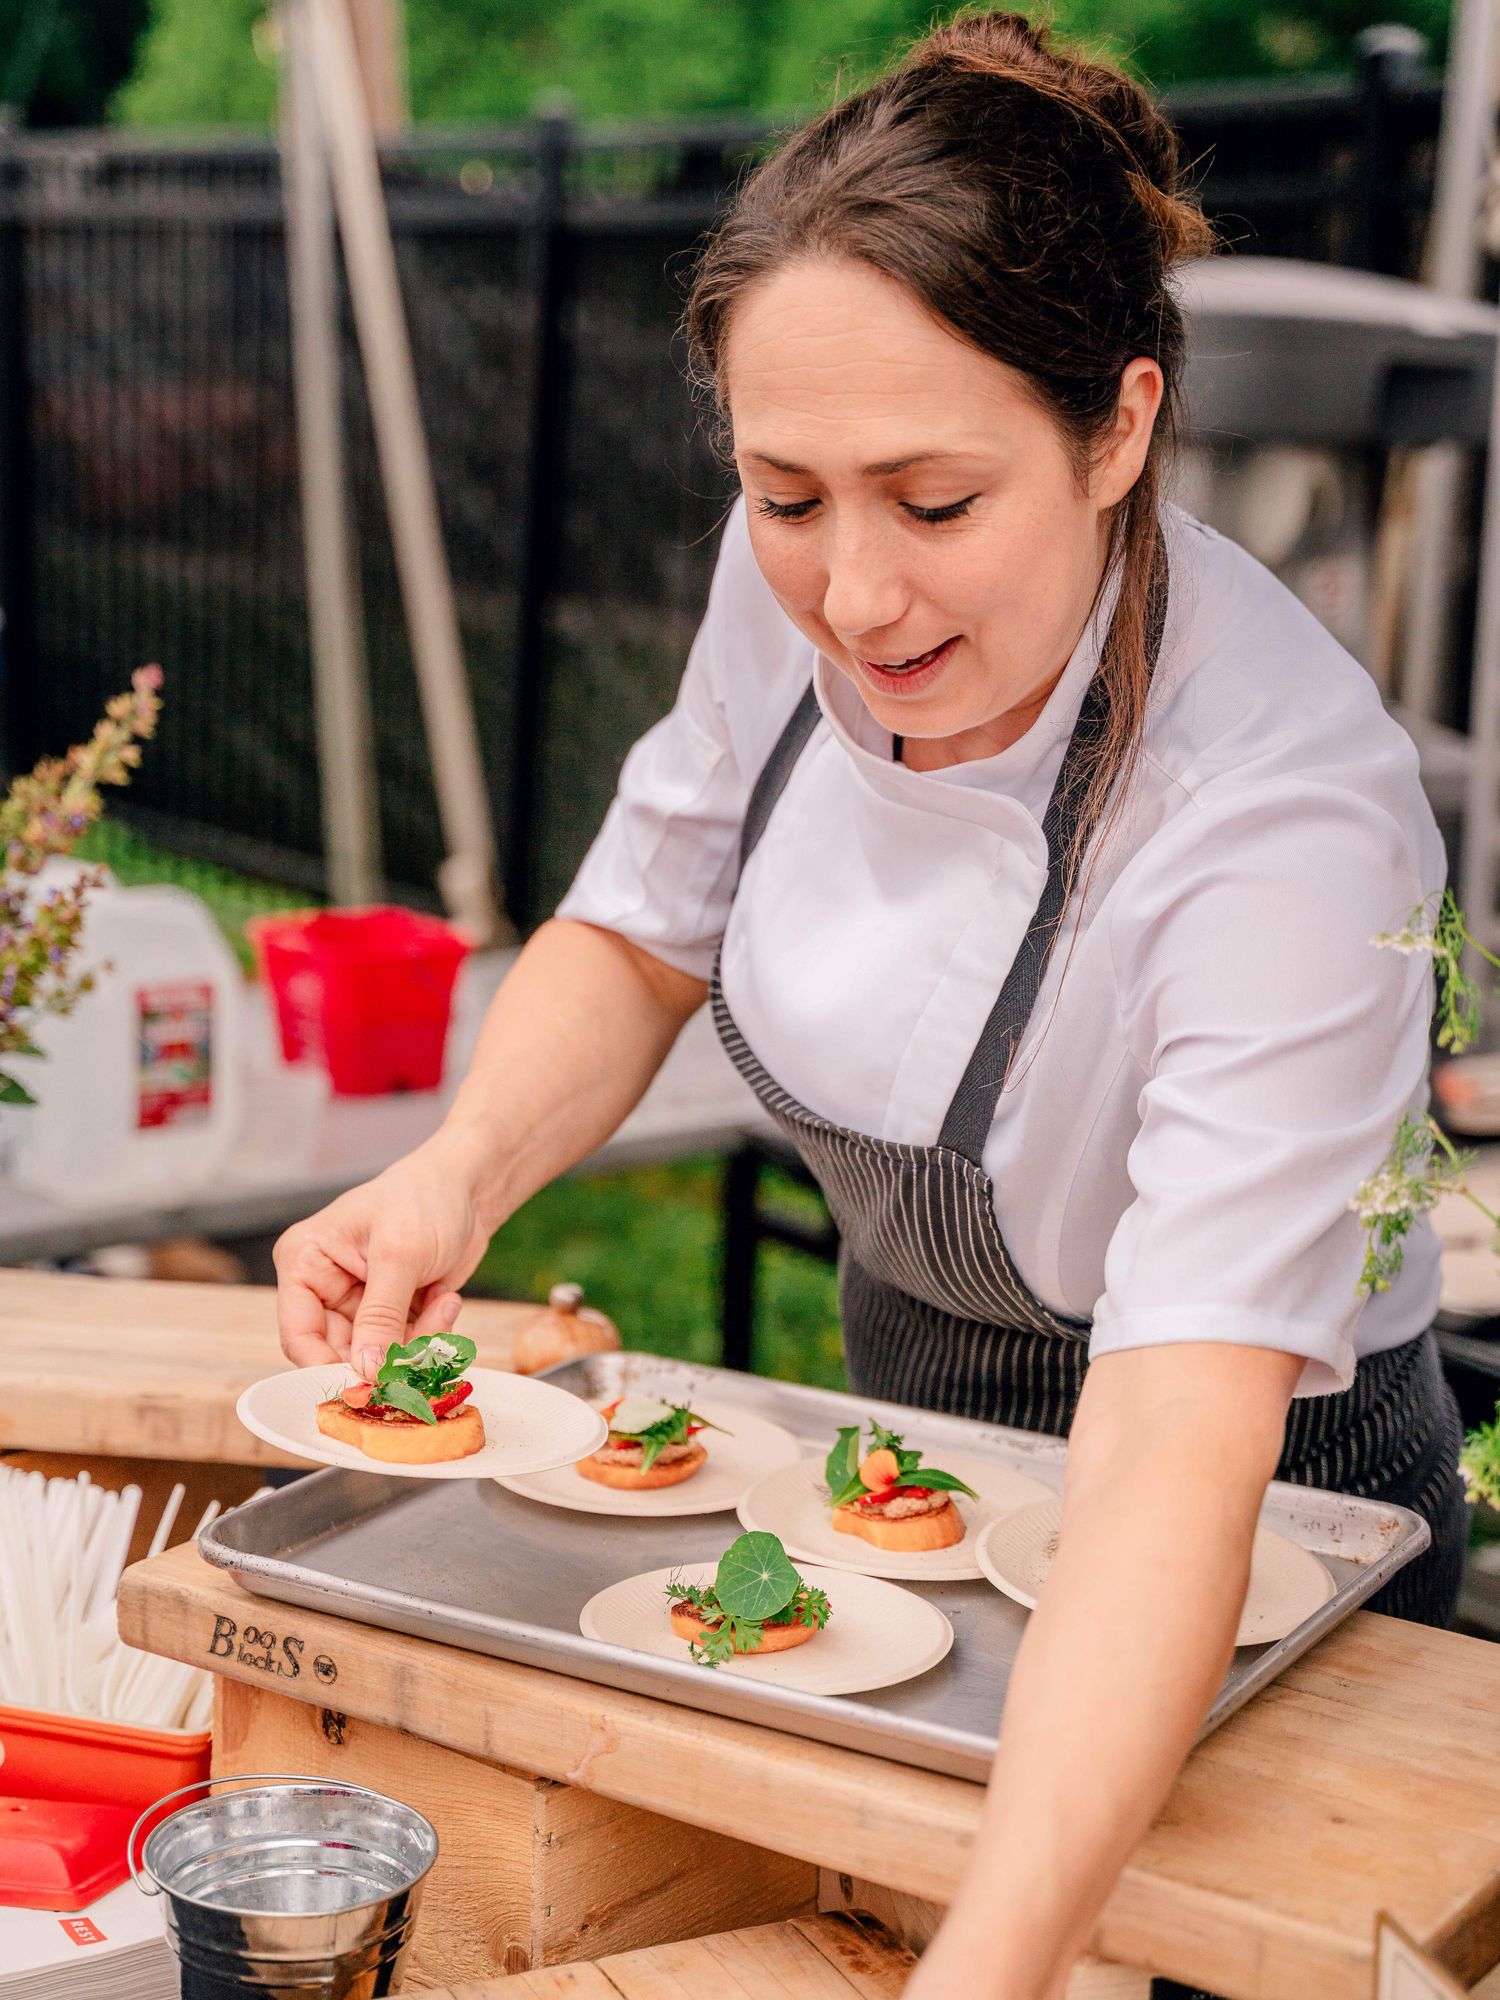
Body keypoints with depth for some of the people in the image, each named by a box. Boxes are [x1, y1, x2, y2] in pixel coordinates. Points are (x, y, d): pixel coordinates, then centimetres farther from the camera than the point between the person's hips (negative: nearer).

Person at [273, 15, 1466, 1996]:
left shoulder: (1284, 810, -35)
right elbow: (646, 933, -1)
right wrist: (462, 1168, -20)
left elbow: (1180, 1455, -42)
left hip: (1253, 1536, -5)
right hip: (910, 1435, 5)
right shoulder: (800, 589, -18)